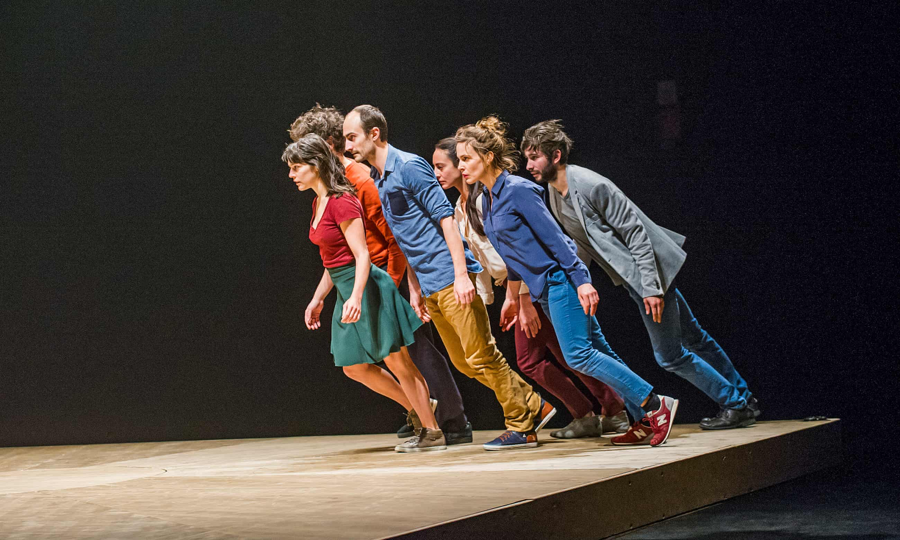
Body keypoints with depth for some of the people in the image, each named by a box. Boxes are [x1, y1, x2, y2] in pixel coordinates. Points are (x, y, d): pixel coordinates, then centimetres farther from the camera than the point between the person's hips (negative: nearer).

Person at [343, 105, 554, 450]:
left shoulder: (408, 167, -11)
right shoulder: (378, 181, 16)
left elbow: (445, 217, -16)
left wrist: (461, 274, -22)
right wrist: (414, 288, 19)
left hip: (451, 278, -9)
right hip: (430, 287, 9)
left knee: (480, 354, -6)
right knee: (463, 362, 10)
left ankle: (521, 426, 3)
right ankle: (533, 406, 18)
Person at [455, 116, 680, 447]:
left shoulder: (518, 190, -17)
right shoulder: (486, 198, 9)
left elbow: (554, 237, -19)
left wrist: (581, 281, -20)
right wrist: (512, 296, 24)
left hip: (561, 280, -9)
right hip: (544, 287, 9)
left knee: (578, 354, -13)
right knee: (594, 350, 10)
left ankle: (657, 405, -7)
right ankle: (644, 420, 14)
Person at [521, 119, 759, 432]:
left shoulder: (591, 186, -24)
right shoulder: (554, 194, 4)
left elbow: (635, 232, -24)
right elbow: (582, 245, 16)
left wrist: (651, 288, -26)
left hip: (649, 269, -9)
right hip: (631, 277, 9)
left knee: (669, 355, -3)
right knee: (692, 338, 17)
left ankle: (735, 406, 11)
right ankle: (744, 399, 29)